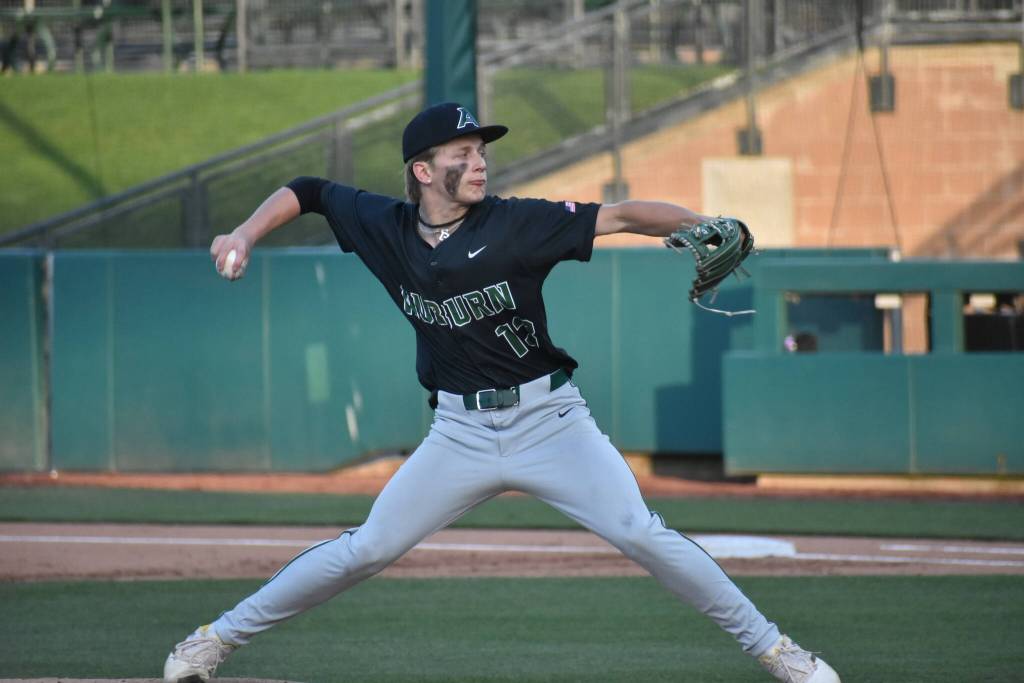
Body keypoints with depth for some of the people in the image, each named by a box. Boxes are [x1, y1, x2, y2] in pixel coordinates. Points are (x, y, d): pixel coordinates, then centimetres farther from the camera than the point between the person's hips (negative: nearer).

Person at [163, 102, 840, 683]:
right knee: (366, 549, -1)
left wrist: (705, 227, -32)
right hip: (460, 433, 2)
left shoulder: (516, 224, -10)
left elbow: (620, 215, -17)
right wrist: (246, 235, -2)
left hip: (550, 421, -2)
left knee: (643, 535, -14)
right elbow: (306, 191, 14)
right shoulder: (385, 227, -1)